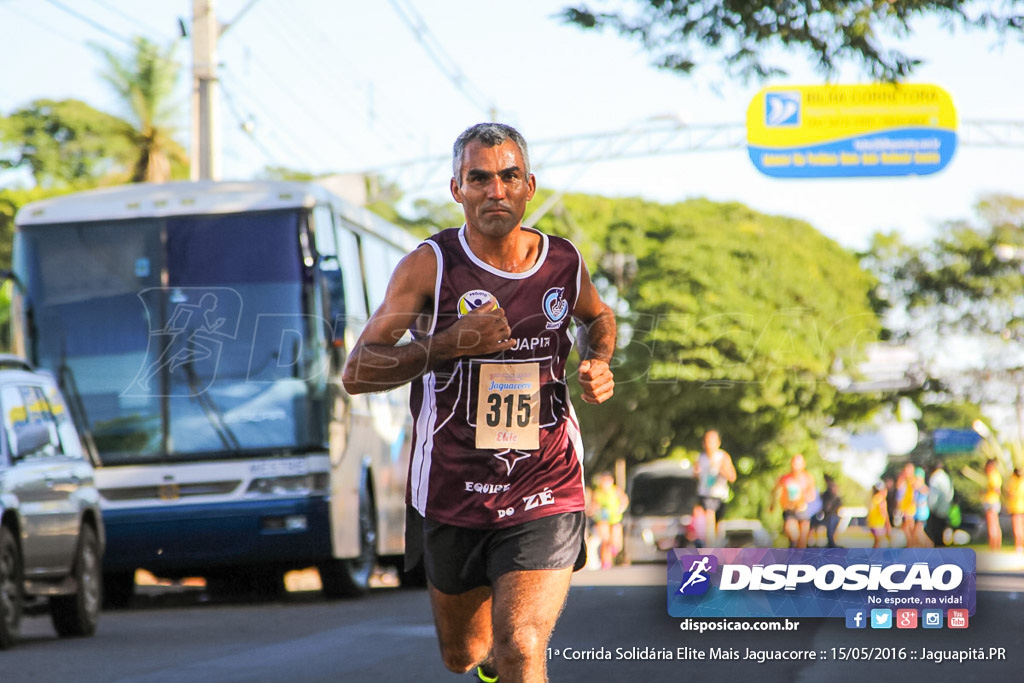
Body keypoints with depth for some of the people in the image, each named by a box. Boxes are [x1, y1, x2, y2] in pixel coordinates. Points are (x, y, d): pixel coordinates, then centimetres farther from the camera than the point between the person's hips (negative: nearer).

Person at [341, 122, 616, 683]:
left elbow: (598, 317, 25)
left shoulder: (563, 263, 0)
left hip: (544, 503, 0)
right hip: (452, 502, 0)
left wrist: (598, 363, 3)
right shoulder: (430, 265, -9)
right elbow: (356, 374, -14)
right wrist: (451, 343, -27)